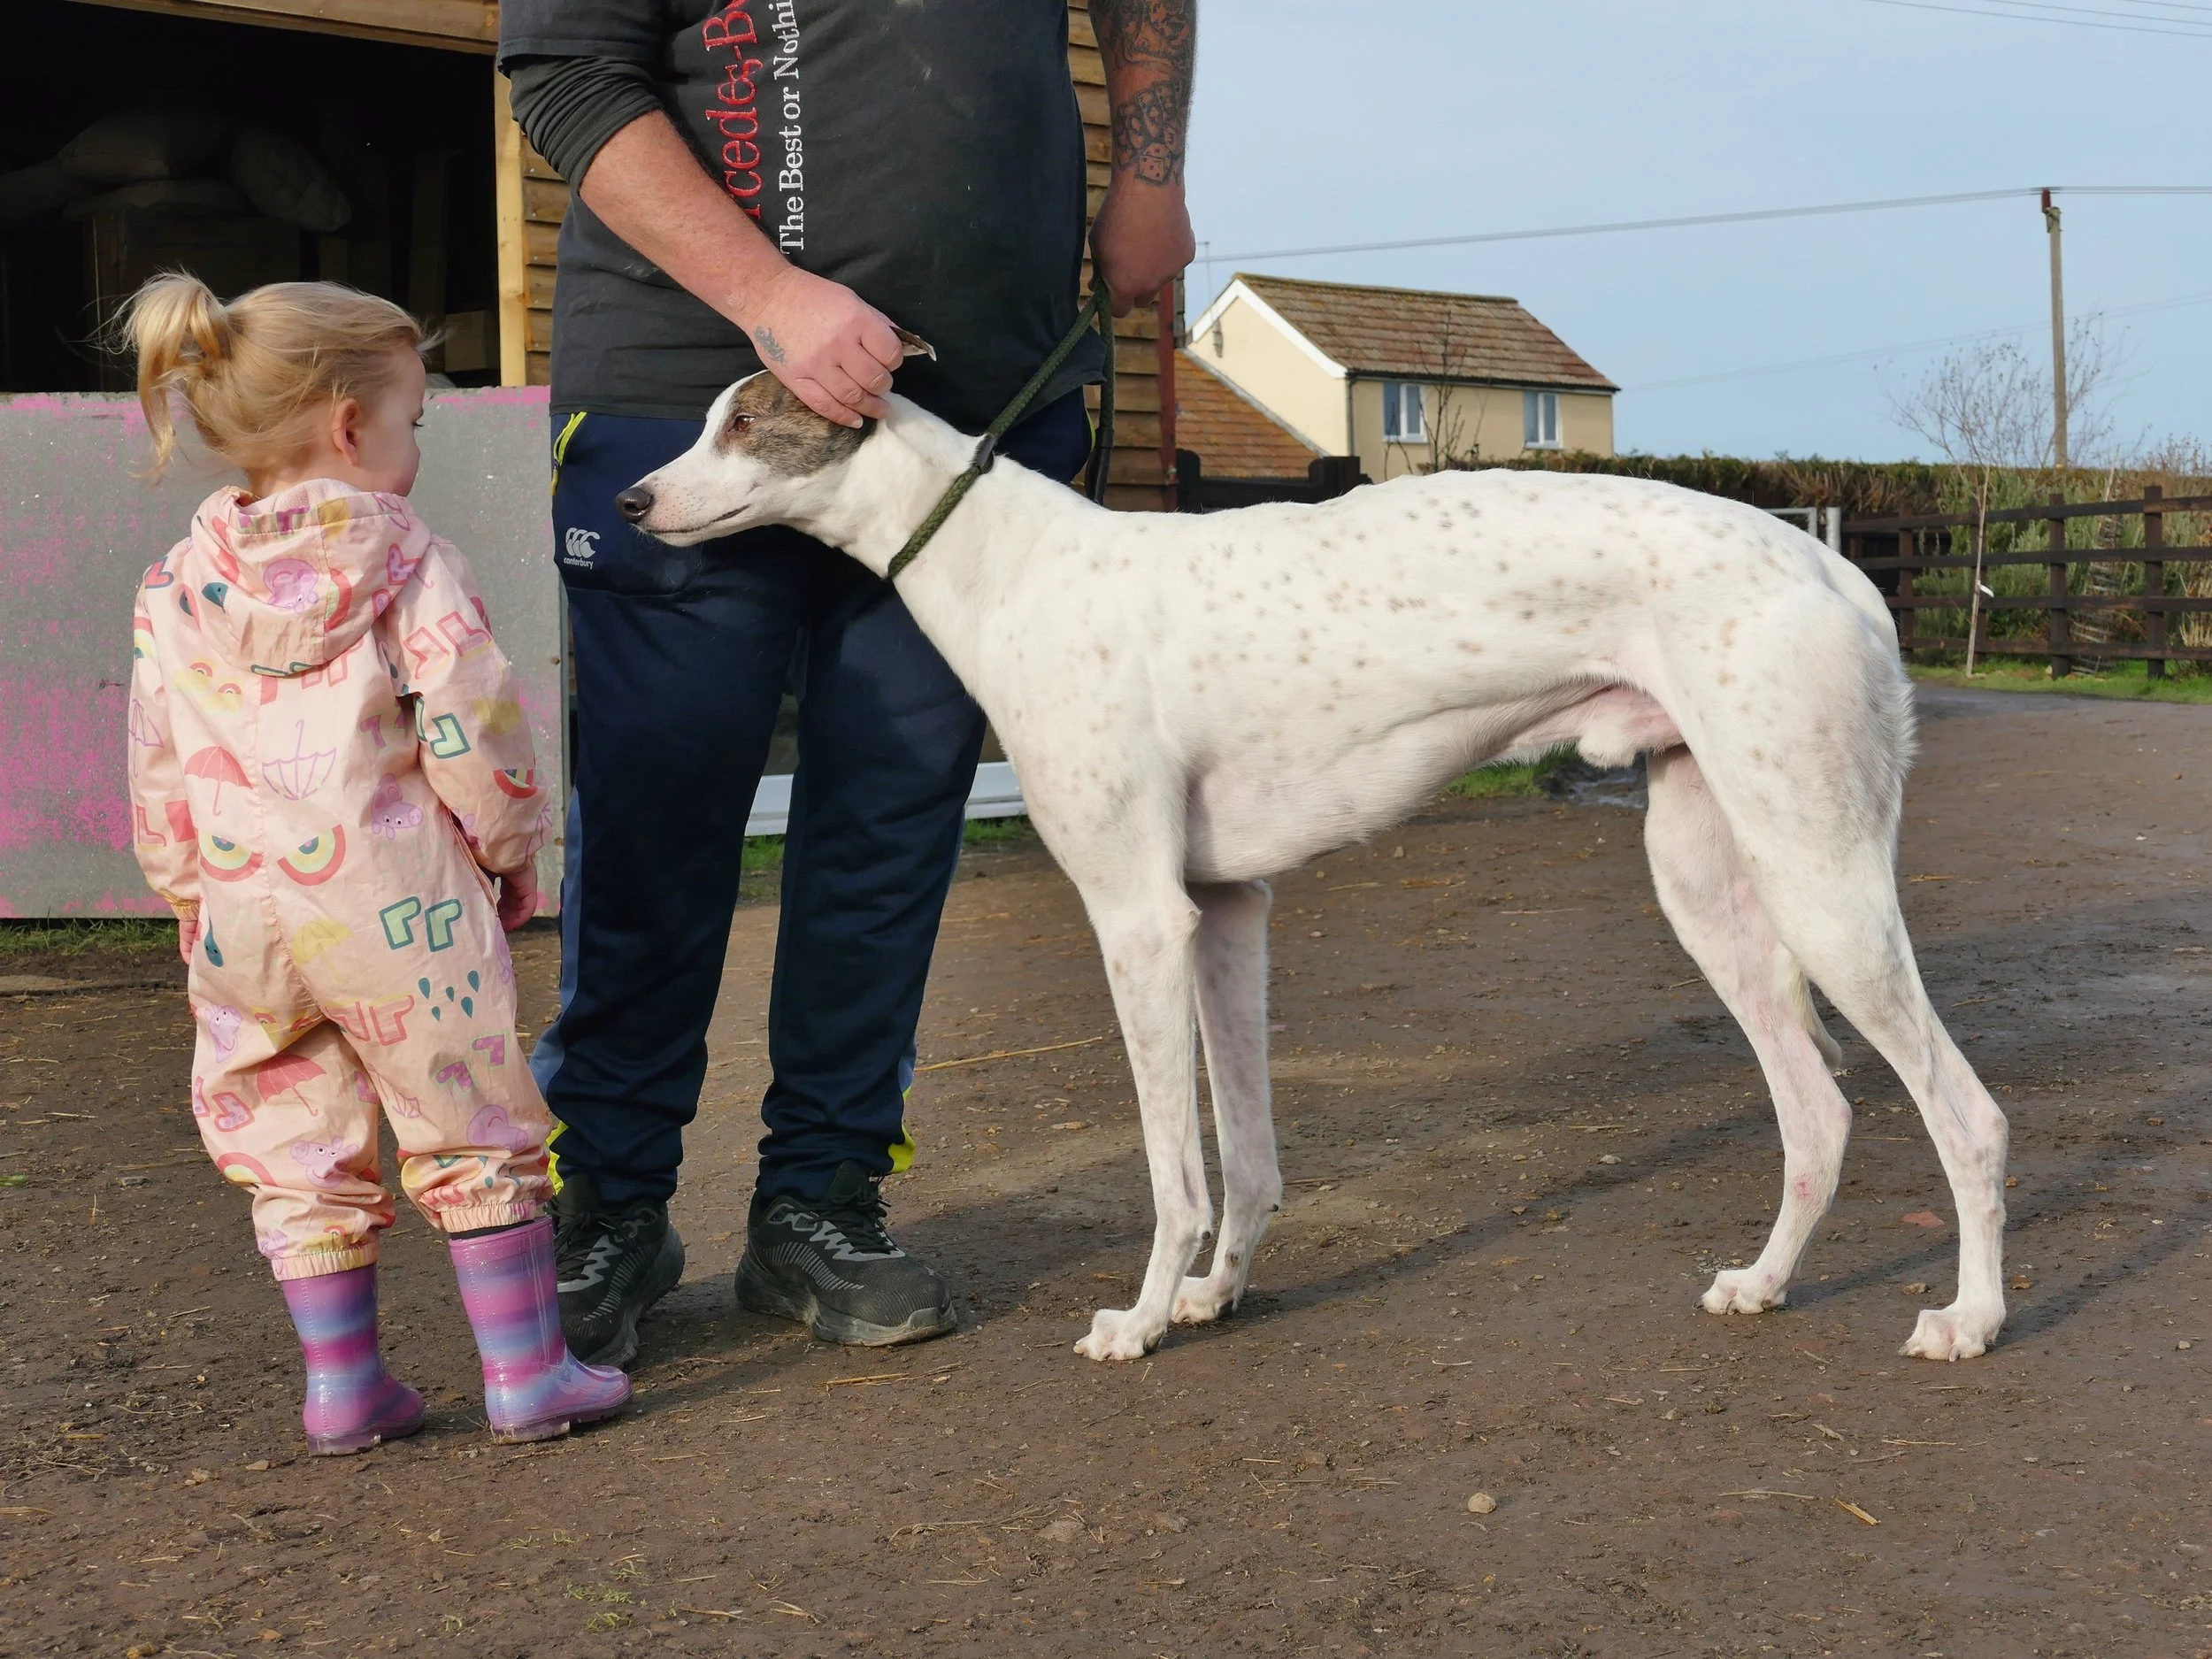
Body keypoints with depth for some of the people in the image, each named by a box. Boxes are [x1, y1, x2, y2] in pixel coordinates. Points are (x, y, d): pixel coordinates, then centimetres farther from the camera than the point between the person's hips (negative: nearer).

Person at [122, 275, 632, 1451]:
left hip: (242, 905, 4)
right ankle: (526, 1372, 11)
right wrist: (509, 847, 5)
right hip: (395, 895, -4)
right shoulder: (408, 559, -4)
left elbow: (159, 775, 10)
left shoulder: (178, 585, 9)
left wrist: (193, 906, 19)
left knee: (296, 1149, 14)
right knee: (473, 1131, 7)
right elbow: (470, 725, -10)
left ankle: (341, 1385, 19)